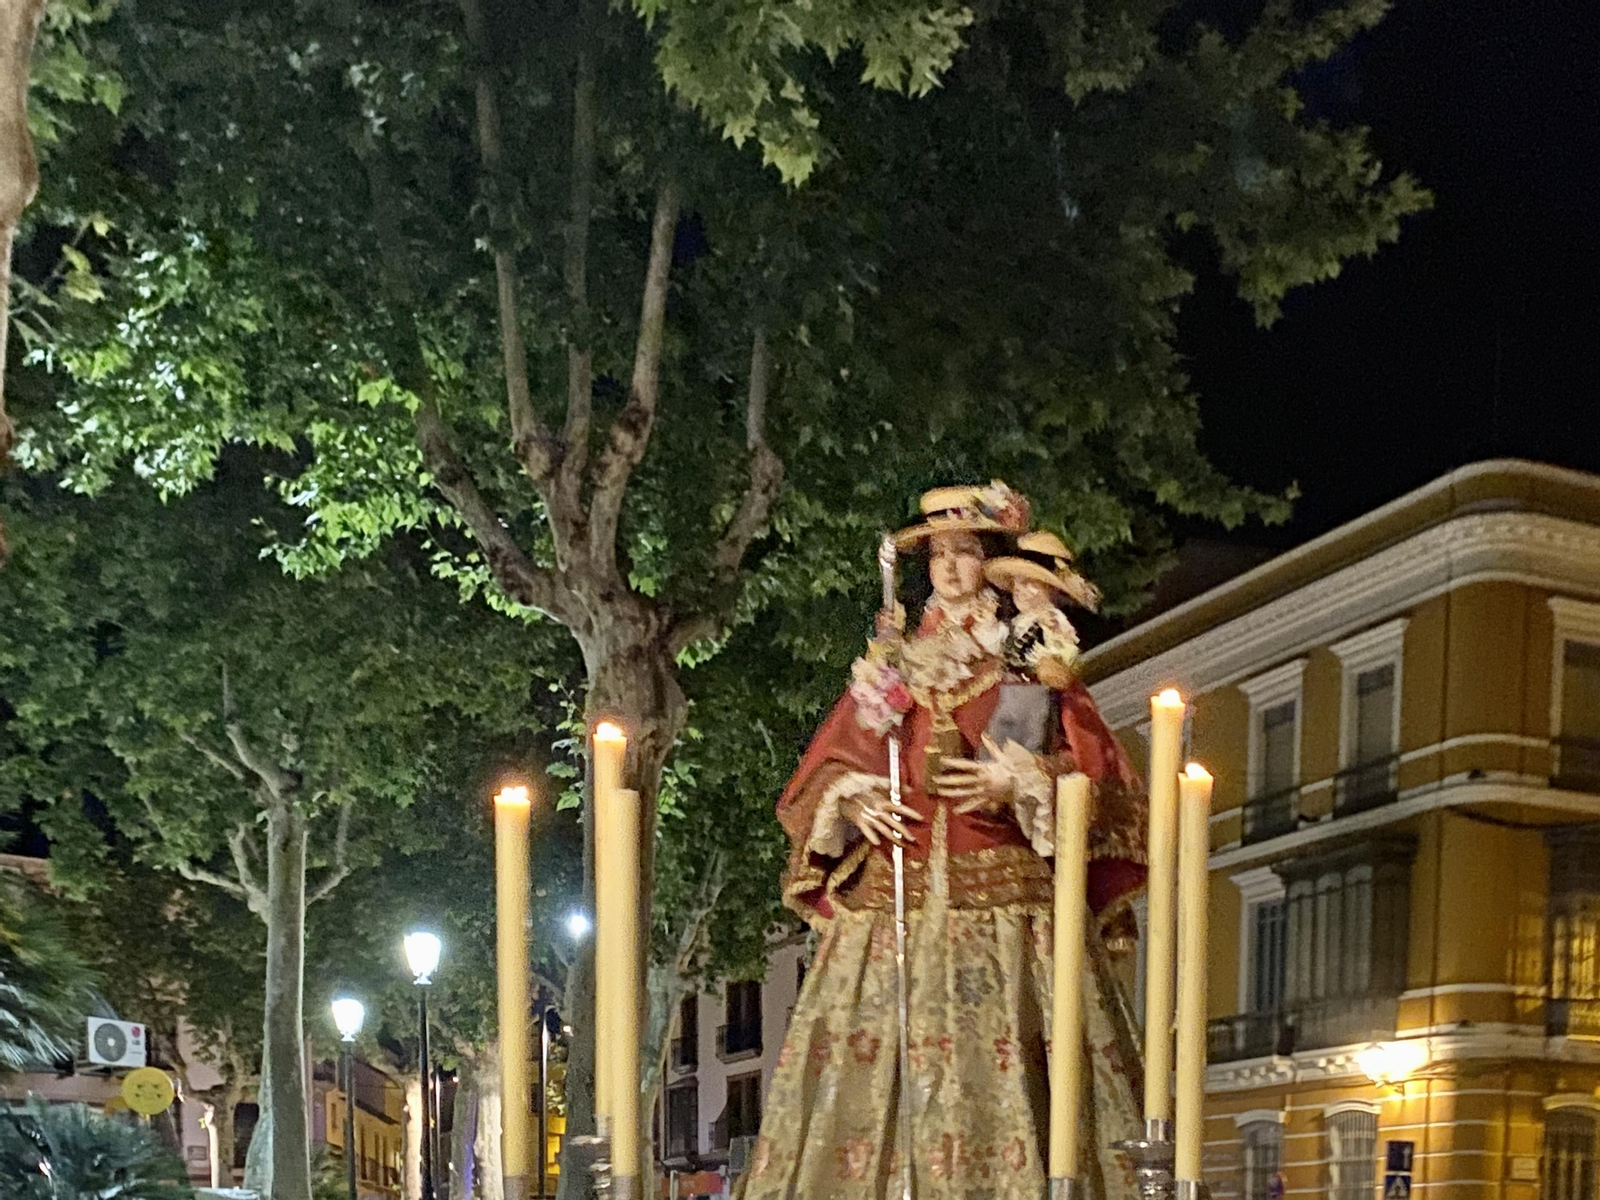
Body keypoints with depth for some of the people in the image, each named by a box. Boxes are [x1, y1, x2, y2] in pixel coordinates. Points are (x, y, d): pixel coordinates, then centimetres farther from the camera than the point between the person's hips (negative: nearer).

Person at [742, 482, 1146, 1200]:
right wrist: (850, 799, -3)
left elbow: (1096, 770, 3)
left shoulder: (1030, 665, 10)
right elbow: (826, 770, 18)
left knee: (1002, 1075, -13)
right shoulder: (891, 664, 18)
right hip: (894, 898, 3)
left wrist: (1024, 783, -13)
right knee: (873, 1068, -8)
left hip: (1005, 897, -3)